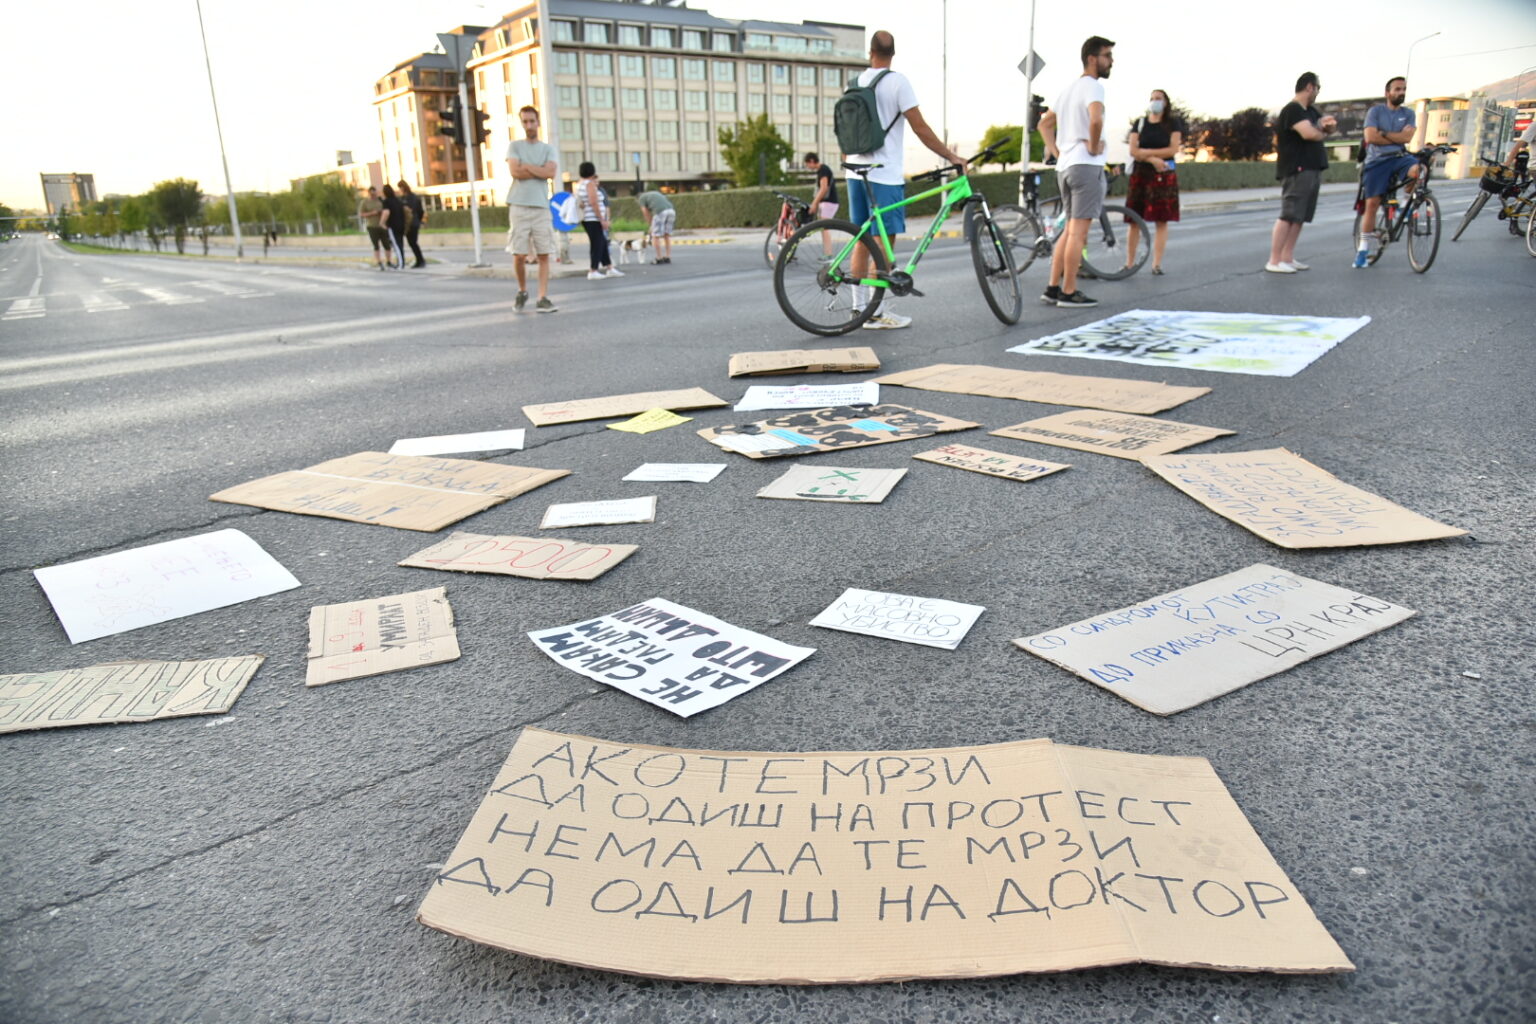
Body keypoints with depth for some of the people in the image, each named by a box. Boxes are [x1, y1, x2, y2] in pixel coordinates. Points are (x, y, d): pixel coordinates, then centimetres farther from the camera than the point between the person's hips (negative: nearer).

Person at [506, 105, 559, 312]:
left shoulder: (548, 149, 13)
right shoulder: (514, 146, 10)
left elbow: (551, 173, -5)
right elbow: (515, 171, -7)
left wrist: (527, 166, -5)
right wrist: (540, 170, -3)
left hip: (541, 207, 1)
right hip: (519, 206, -1)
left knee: (544, 255, -4)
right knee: (519, 255, -3)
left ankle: (543, 298, -2)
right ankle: (522, 291, 18)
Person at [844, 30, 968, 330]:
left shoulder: (856, 82, 9)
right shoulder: (897, 81, -9)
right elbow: (920, 128, -12)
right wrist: (952, 157, -7)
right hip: (884, 174, -7)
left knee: (862, 240, 11)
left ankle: (860, 307, 13)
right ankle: (878, 311, -1)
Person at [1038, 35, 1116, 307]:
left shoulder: (1070, 88, 19)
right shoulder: (1093, 86, -9)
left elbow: (1044, 124, 25)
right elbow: (1096, 119, -29)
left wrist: (1057, 152, 15)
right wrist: (1094, 147, -14)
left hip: (1065, 166, 9)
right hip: (1086, 165, -9)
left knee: (1070, 230, 13)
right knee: (1078, 232, -7)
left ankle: (1053, 288, 11)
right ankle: (1069, 292, -5)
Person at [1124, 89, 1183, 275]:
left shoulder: (1173, 123, 6)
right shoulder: (1140, 124, 9)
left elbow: (1173, 149, -6)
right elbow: (1133, 151, -2)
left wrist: (1146, 151, -8)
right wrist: (1153, 159, -16)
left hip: (1164, 176, -1)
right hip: (1140, 175, 1)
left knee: (1162, 220, -4)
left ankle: (1157, 263, -2)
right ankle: (1129, 263, 1)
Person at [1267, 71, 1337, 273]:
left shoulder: (1311, 111, 20)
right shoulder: (1292, 110, -11)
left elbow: (1331, 128, 20)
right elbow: (1309, 133, -24)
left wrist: (1329, 124, -4)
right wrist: (1323, 133, -2)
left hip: (1312, 170, 10)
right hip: (1296, 171, -10)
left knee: (1300, 216, 8)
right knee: (1288, 215, -13)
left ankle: (1287, 257, 11)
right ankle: (1274, 261, -15)